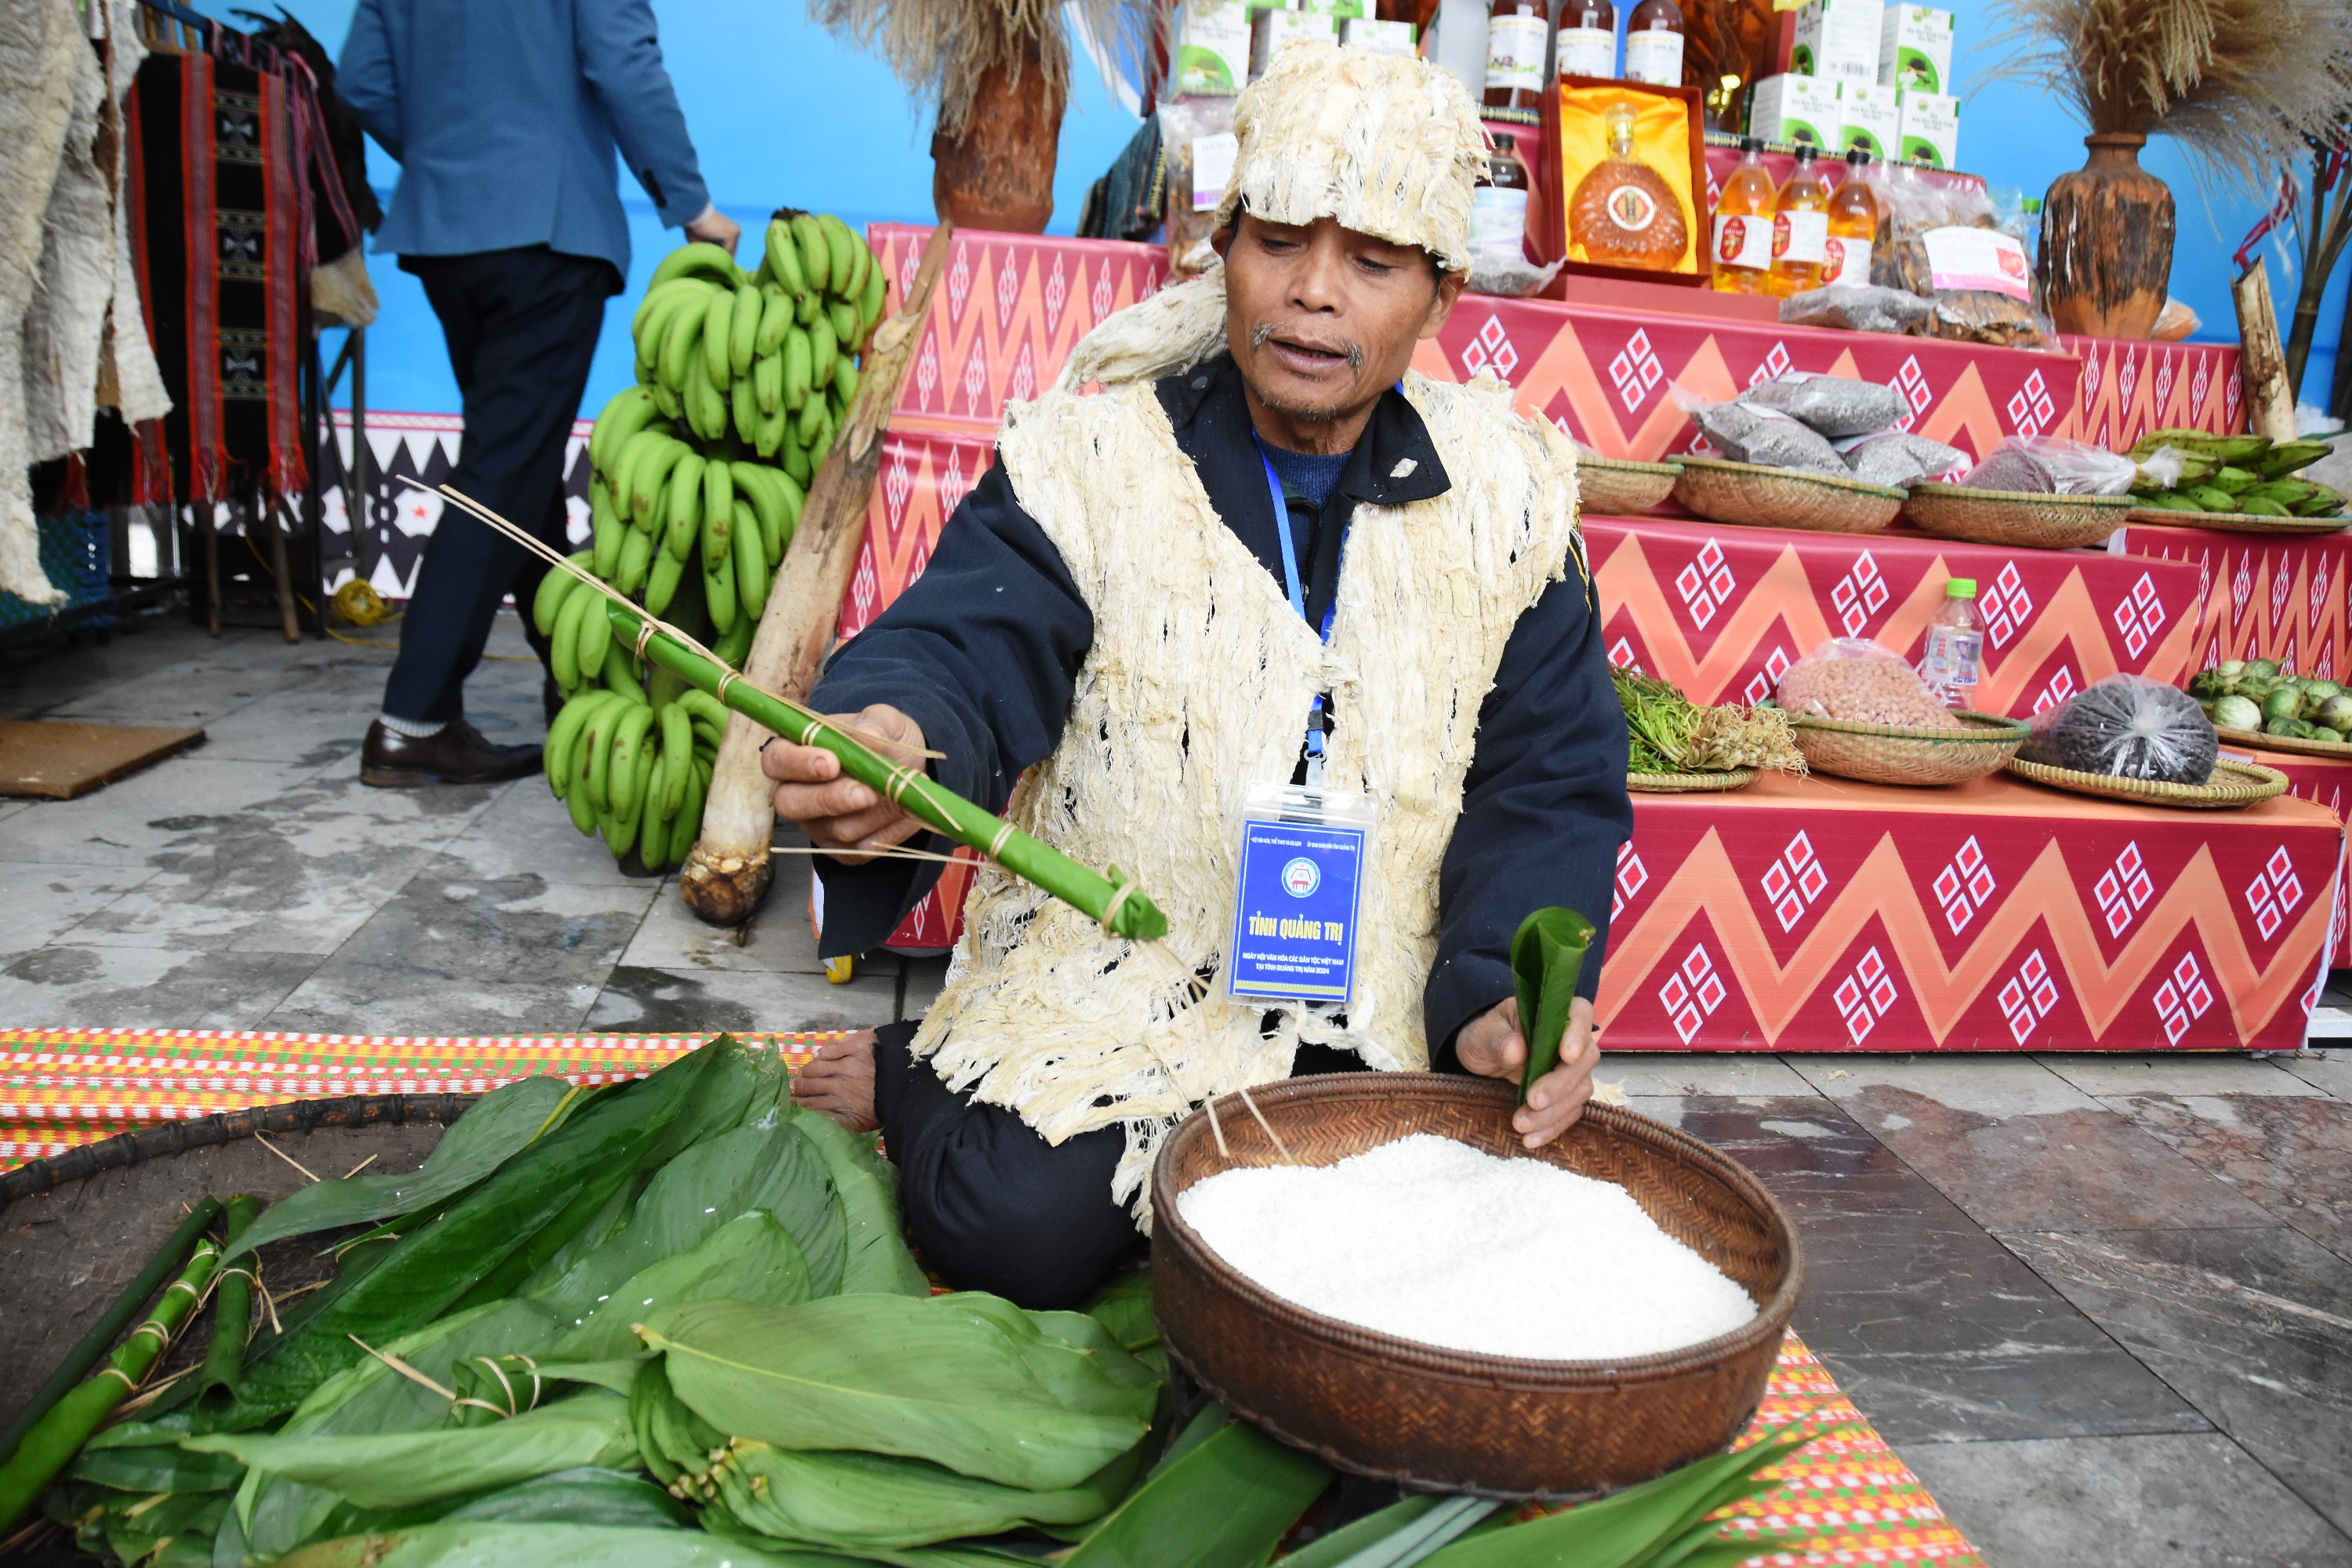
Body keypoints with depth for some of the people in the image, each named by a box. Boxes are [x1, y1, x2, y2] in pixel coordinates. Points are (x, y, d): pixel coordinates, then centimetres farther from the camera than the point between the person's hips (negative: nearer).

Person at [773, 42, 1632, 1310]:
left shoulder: (1506, 491, 1)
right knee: (1013, 1228, -23)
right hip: (1110, 995, -2)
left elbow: (1547, 783, 1)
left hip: (1378, 1020, 3)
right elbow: (961, 652, -19)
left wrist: (1504, 991, -16)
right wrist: (892, 742, -44)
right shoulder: (1090, 458, -5)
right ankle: (911, 1081, 11)